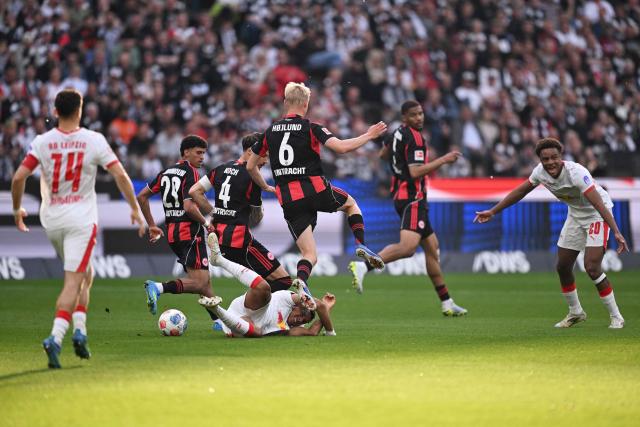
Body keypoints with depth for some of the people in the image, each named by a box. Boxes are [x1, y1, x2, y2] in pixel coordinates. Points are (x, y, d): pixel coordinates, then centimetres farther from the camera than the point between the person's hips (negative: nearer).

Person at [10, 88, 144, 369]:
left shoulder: (42, 142, -2)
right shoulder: (94, 141, -7)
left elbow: (19, 177, -6)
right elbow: (120, 175, -7)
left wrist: (17, 209, 10)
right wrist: (135, 209, 4)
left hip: (52, 219, 4)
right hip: (82, 219, -4)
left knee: (85, 274, 23)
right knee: (73, 281, -5)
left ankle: (79, 330, 12)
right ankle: (56, 337, -23)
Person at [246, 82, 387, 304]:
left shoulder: (271, 131, 10)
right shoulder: (310, 128, -4)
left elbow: (250, 165, 17)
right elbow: (341, 147, -16)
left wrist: (265, 187, 32)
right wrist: (368, 136, -3)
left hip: (288, 200, 3)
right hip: (315, 190, -3)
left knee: (309, 254, 5)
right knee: (351, 204, 29)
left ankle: (300, 280, -26)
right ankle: (361, 245, 9)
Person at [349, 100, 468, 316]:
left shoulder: (396, 134, 13)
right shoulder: (415, 138, -14)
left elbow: (383, 154, 32)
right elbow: (415, 172, -22)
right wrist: (443, 160, -17)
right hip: (412, 198, -10)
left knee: (432, 247, 14)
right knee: (408, 246, -28)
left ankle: (447, 303, 17)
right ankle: (362, 267, -36)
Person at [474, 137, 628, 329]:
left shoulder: (576, 173, -33)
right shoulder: (540, 172, -13)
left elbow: (599, 204, -39)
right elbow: (520, 192, 4)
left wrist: (616, 232, -48)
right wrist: (492, 212, 7)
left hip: (597, 214, -7)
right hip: (575, 214, 7)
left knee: (592, 268, -19)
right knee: (563, 267, 9)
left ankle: (616, 317, -6)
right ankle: (575, 313, 30)